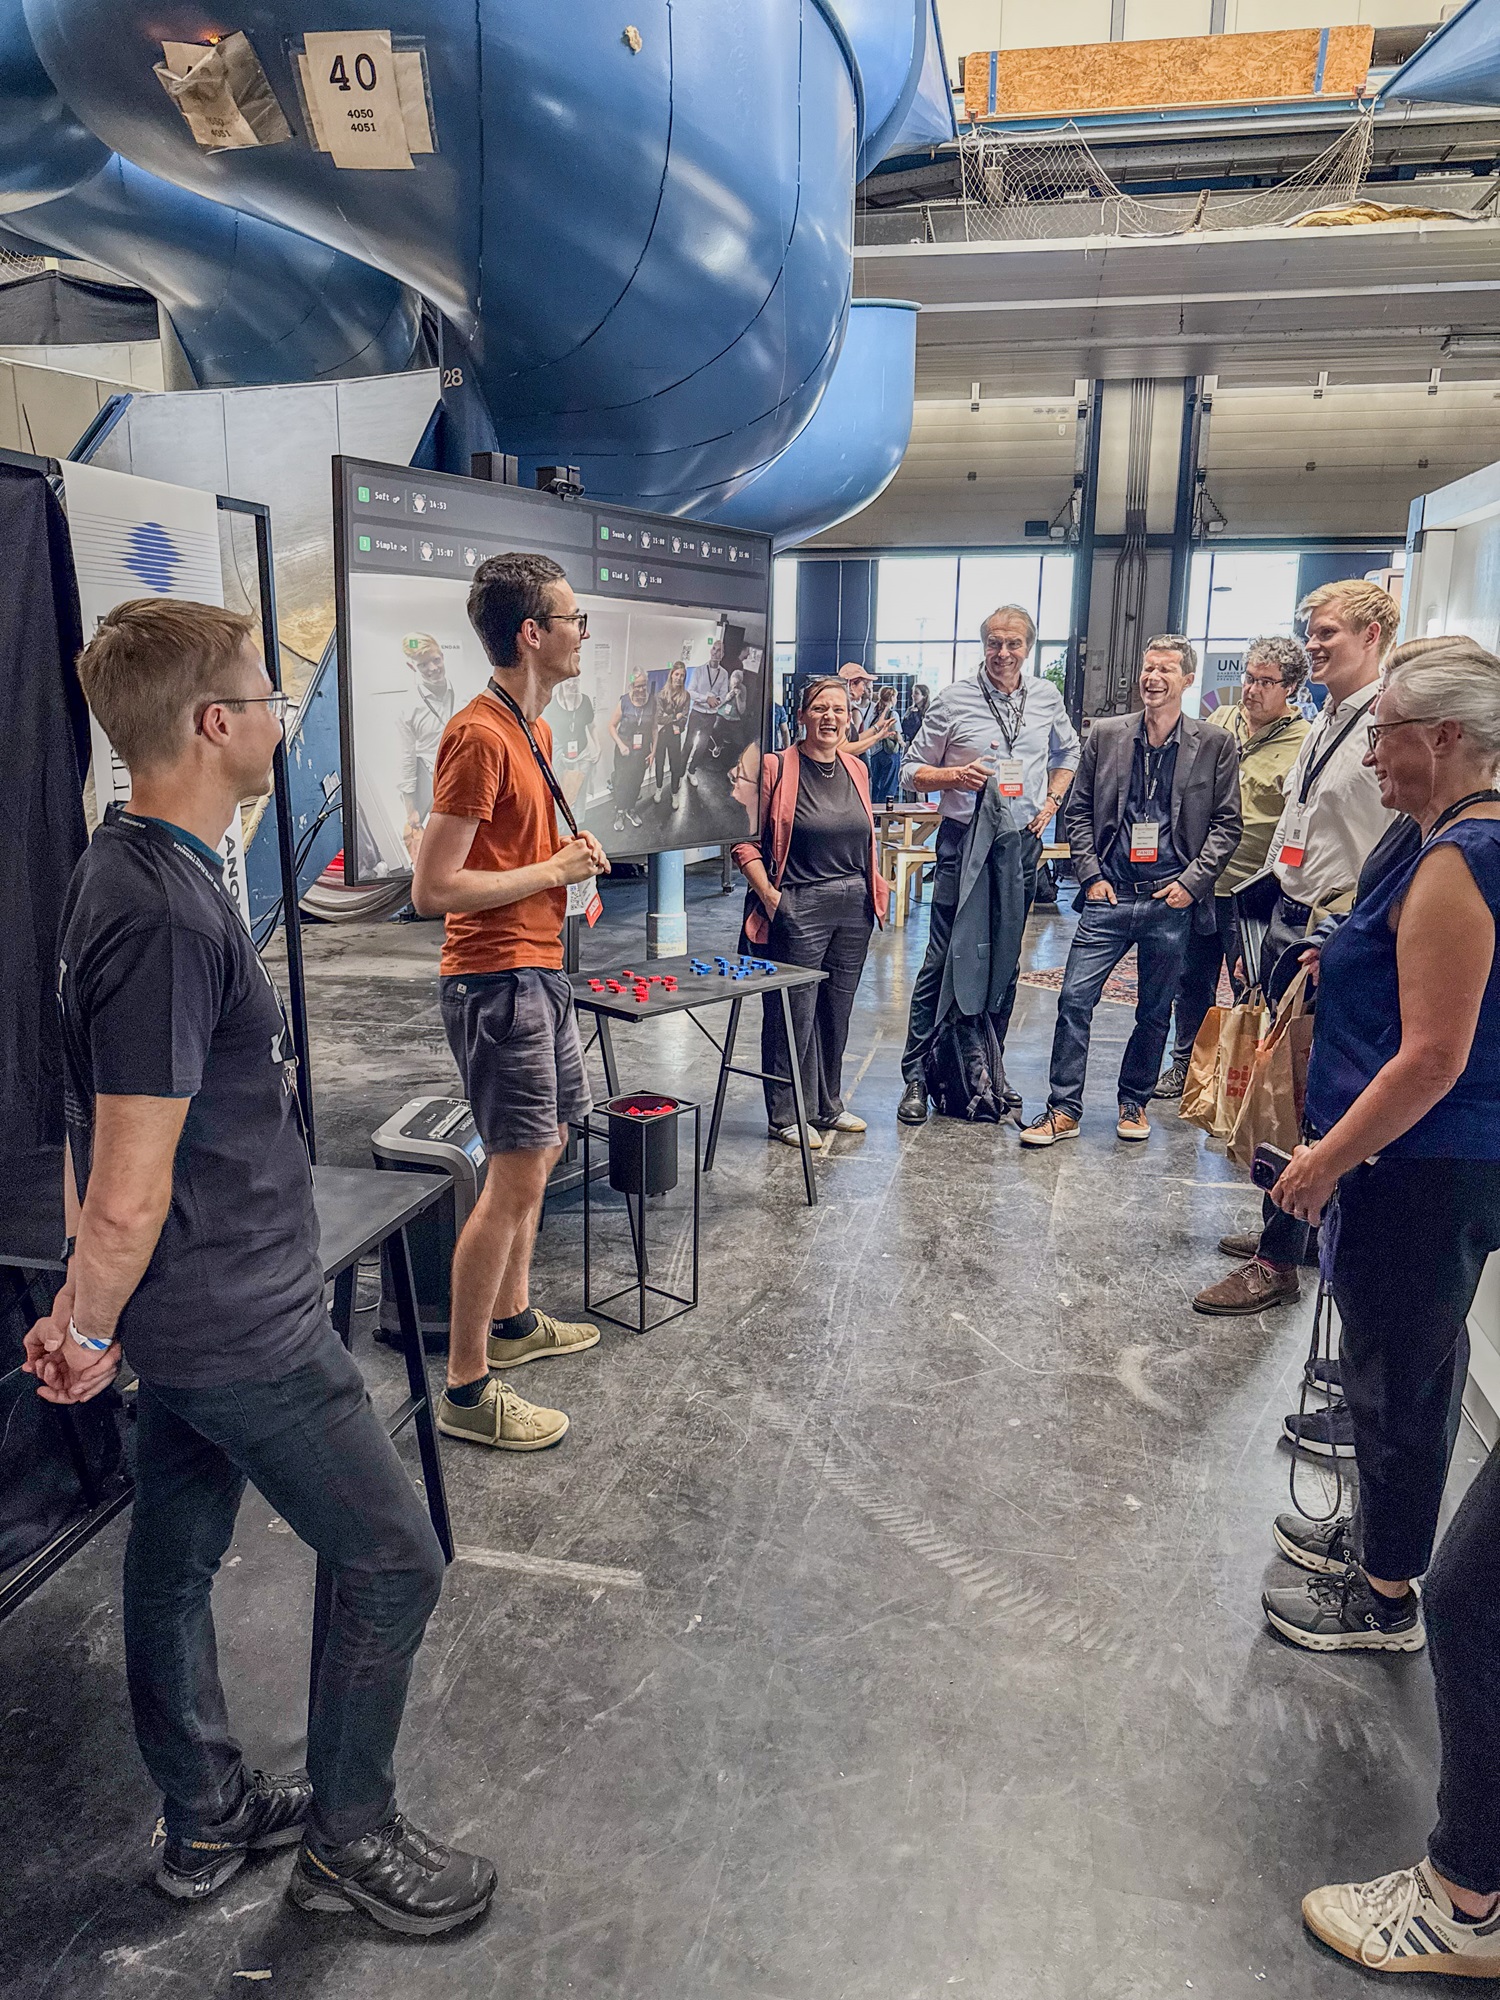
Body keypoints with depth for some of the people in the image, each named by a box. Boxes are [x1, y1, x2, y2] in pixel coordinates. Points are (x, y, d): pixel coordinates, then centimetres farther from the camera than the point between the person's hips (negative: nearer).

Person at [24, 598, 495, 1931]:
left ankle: (206, 1820, 43)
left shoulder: (126, 873, 6)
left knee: (178, 1553, 22)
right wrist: (92, 1335, -7)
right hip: (243, 1326, -10)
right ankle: (350, 1837, 28)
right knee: (392, 1561, 6)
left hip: (190, 1316, 10)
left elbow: (96, 1119, 14)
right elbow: (129, 1197, -26)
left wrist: (85, 1302, 19)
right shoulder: (168, 917, -27)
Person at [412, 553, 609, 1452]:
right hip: (497, 979, -10)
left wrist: (572, 855, 5)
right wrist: (555, 870, -15)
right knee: (517, 1177, -7)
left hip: (540, 970, 10)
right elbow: (434, 889, -22)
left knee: (543, 1147, 19)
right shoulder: (479, 736, -19)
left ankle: (513, 1320, 36)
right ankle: (468, 1389, 5)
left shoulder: (533, 727, 13)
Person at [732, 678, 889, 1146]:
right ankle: (786, 1115, 15)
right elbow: (746, 842, -8)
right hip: (799, 909, -6)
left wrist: (875, 890, 12)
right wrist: (769, 896, -15)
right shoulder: (775, 769, -8)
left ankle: (828, 1105, 30)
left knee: (837, 1012, 15)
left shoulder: (857, 770, 10)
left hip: (854, 908, 6)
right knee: (793, 1015, 1)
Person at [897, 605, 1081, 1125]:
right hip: (964, 842, -4)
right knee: (942, 961, -4)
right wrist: (957, 775, -18)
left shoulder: (1047, 698, 8)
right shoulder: (953, 701, -3)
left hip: (1022, 843, 4)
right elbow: (911, 771, 0)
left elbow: (1068, 753, 25)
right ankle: (915, 1076, 4)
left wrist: (1052, 800, 10)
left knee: (1005, 962, 10)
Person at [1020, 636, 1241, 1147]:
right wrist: (1091, 875, 0)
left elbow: (1226, 824, 4)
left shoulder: (1215, 744, 2)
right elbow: (1078, 811, 9)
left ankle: (1133, 1102, 28)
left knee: (1154, 1011, 10)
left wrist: (1192, 880, -7)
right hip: (1109, 896, 1)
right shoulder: (1106, 734, 6)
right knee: (1074, 999, -4)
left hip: (1171, 900, -1)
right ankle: (1064, 1109, 6)